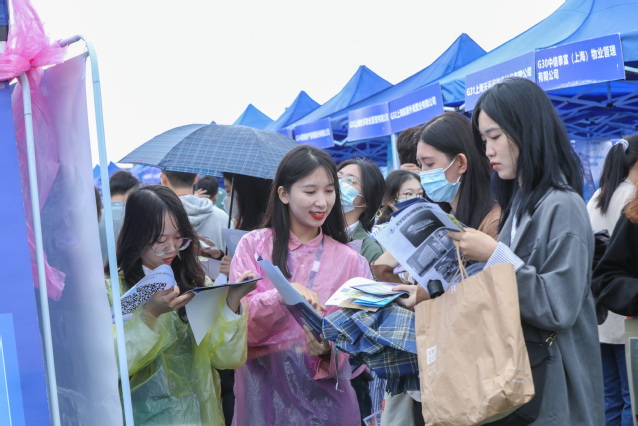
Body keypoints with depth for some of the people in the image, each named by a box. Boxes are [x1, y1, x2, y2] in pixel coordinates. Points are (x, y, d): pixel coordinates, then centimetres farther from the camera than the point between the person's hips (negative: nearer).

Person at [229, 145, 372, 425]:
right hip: (263, 395, -1)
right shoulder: (253, 245, 0)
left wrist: (328, 349, -22)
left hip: (325, 398, 1)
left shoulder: (349, 260, 2)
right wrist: (284, 295, -25)